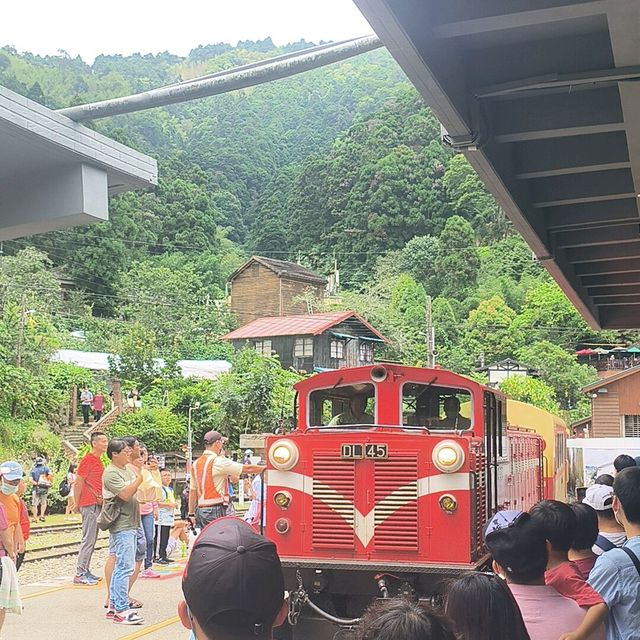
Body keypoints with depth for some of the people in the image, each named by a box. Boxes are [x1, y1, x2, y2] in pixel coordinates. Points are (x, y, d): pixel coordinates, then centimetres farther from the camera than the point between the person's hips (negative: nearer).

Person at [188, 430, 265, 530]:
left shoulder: (196, 464, 12)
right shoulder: (218, 461, -11)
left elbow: (192, 491, 16)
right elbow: (247, 469, -9)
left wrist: (191, 513, 21)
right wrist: (267, 468, 2)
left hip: (200, 510, 8)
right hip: (215, 510, -8)